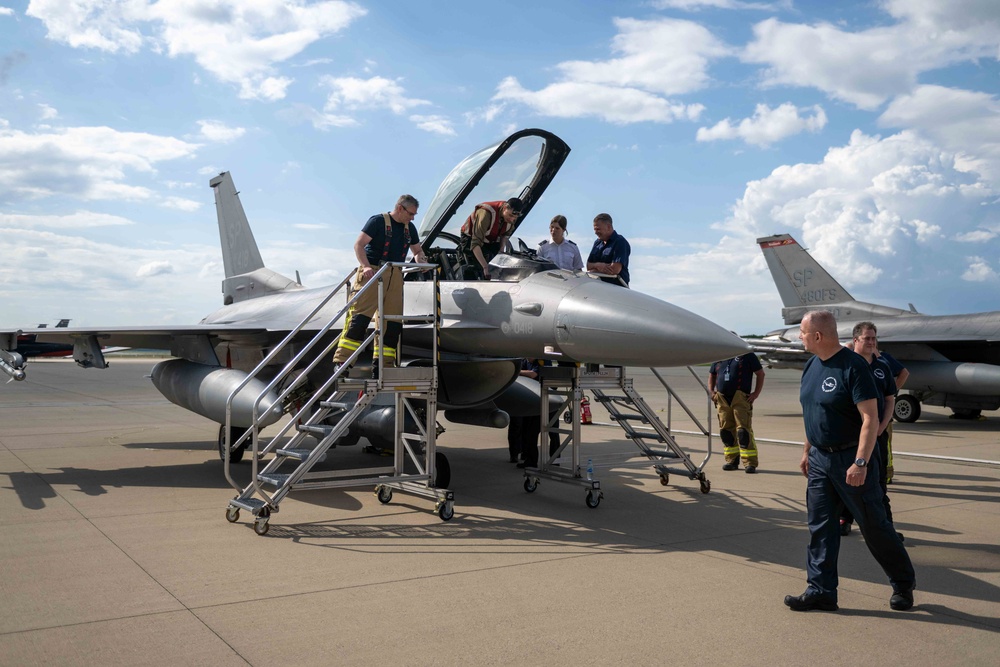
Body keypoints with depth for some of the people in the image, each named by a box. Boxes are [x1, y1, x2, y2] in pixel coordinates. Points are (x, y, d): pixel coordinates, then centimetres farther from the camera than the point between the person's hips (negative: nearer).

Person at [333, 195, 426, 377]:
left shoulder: (409, 228, 16)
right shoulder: (378, 221, -4)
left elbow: (417, 250, 26)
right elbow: (359, 245, -9)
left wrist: (421, 260, 3)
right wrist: (366, 266, -23)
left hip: (395, 276, 7)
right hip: (372, 273, -7)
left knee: (393, 322, 3)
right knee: (360, 316, -15)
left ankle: (382, 365, 10)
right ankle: (342, 361, -15)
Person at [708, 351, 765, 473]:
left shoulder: (747, 355, 2)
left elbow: (760, 373, 3)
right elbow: (712, 375, 26)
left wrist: (756, 393, -4)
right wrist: (711, 390, 10)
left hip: (740, 398, -5)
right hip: (722, 398, 5)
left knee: (743, 430, -11)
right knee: (726, 430, 8)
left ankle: (750, 463, -7)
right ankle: (731, 460, 20)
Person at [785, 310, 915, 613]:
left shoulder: (852, 366, -17)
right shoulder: (812, 365, 8)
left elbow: (870, 418, -20)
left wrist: (860, 462, -25)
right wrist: (807, 451, 18)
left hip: (851, 459, -7)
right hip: (820, 459, 8)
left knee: (874, 525, 5)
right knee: (820, 526, 7)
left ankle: (903, 583, 26)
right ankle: (821, 591, 13)